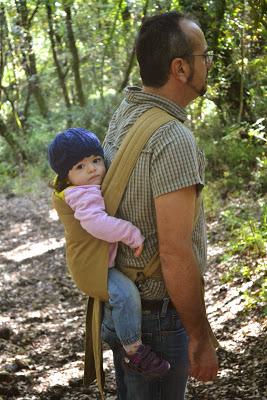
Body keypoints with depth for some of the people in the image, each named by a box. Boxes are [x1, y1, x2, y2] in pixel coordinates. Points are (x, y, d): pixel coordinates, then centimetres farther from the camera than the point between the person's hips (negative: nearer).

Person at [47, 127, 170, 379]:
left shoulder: (97, 187, 8)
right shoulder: (83, 195, -24)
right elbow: (95, 222, -42)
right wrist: (133, 235, -36)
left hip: (114, 258, 11)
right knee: (126, 294, -32)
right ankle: (134, 352, -21)